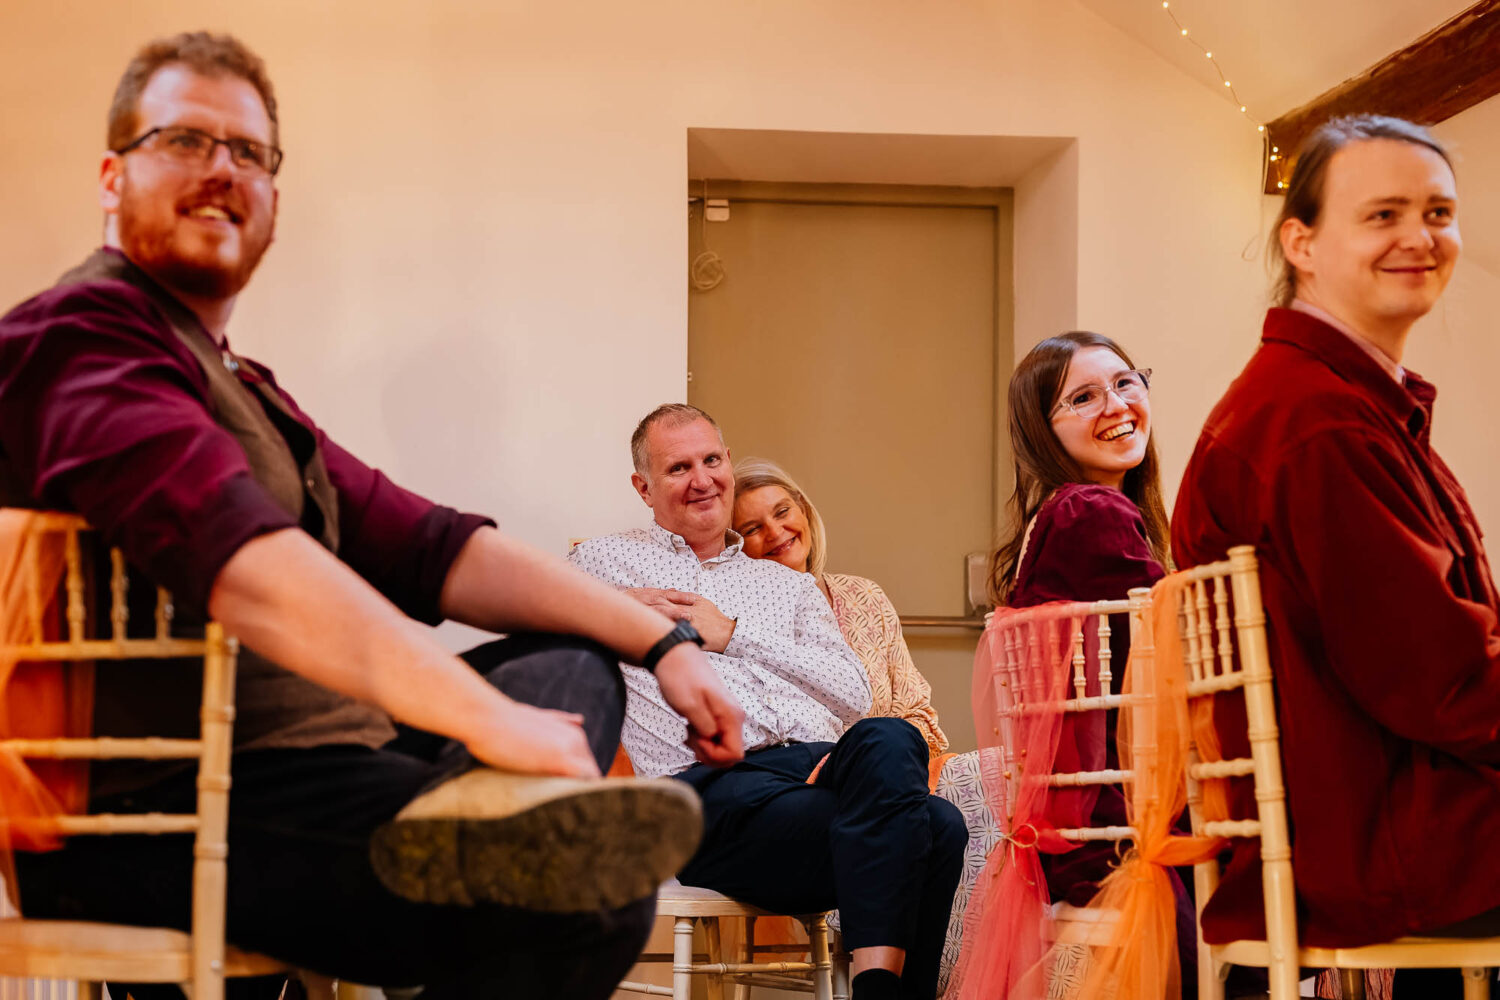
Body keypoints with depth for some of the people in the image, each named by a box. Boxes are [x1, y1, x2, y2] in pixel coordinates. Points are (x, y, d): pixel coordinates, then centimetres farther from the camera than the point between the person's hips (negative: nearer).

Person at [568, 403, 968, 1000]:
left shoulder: (790, 585, 31)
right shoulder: (604, 561, 25)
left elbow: (853, 694, 15)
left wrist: (734, 636, 7)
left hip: (817, 764, 4)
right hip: (712, 782, -4)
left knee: (889, 741, -39)